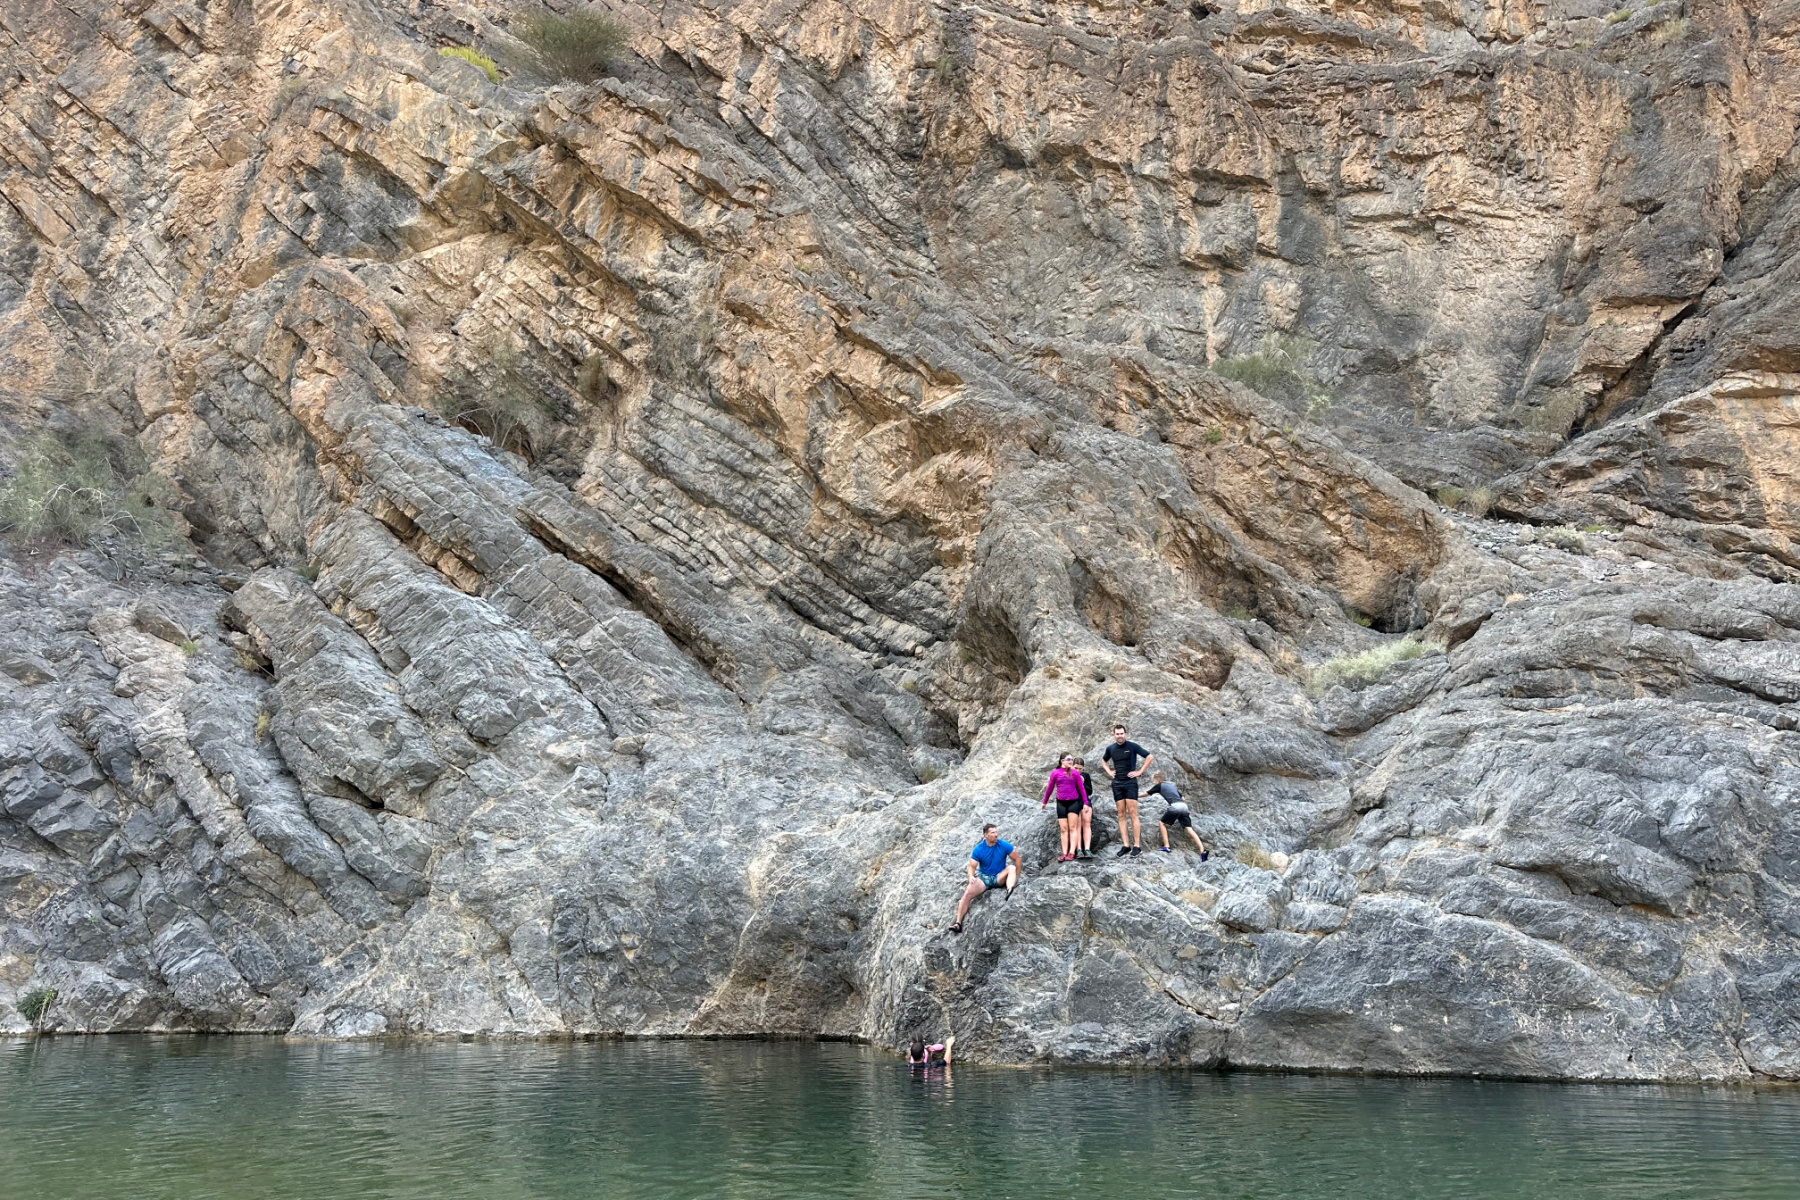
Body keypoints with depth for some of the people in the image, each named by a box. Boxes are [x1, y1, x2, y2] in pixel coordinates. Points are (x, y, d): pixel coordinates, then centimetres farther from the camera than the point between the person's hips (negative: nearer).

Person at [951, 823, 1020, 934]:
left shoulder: (1004, 846, -11)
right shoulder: (978, 849, -9)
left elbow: (1017, 858, -1)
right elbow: (972, 866, -9)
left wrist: (1016, 876, -4)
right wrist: (971, 876, -30)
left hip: (999, 877, 0)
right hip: (983, 878, 0)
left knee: (1012, 868, -31)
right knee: (967, 893, -24)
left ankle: (1009, 891, -59)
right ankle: (958, 923, -26)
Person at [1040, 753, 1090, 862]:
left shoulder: (1075, 773, 1)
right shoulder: (1055, 773, 1)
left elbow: (1081, 788, 4)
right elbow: (1050, 788, 10)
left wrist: (1085, 803, 1)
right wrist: (1044, 802, 18)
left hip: (1073, 802, -1)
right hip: (1061, 803, 1)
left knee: (1073, 828, -6)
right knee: (1064, 829, 3)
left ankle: (1071, 853, -9)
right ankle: (1064, 854, 4)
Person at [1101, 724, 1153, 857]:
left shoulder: (1132, 746, -5)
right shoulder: (1110, 749, 8)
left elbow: (1150, 757, -4)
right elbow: (1103, 760, 28)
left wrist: (1140, 771, -7)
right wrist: (1108, 771, 12)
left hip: (1130, 782, -5)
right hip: (1117, 783, 5)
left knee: (1132, 814, -9)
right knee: (1121, 815, 2)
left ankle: (1137, 846, -9)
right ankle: (1125, 845, 3)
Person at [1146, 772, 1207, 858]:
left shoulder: (1159, 785, 14)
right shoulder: (1172, 785, 32)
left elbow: (1147, 793, 25)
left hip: (1175, 806, -6)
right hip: (1184, 806, 6)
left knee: (1162, 823, 13)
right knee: (1189, 829, -2)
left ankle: (1166, 847, 3)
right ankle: (1203, 851, -16)